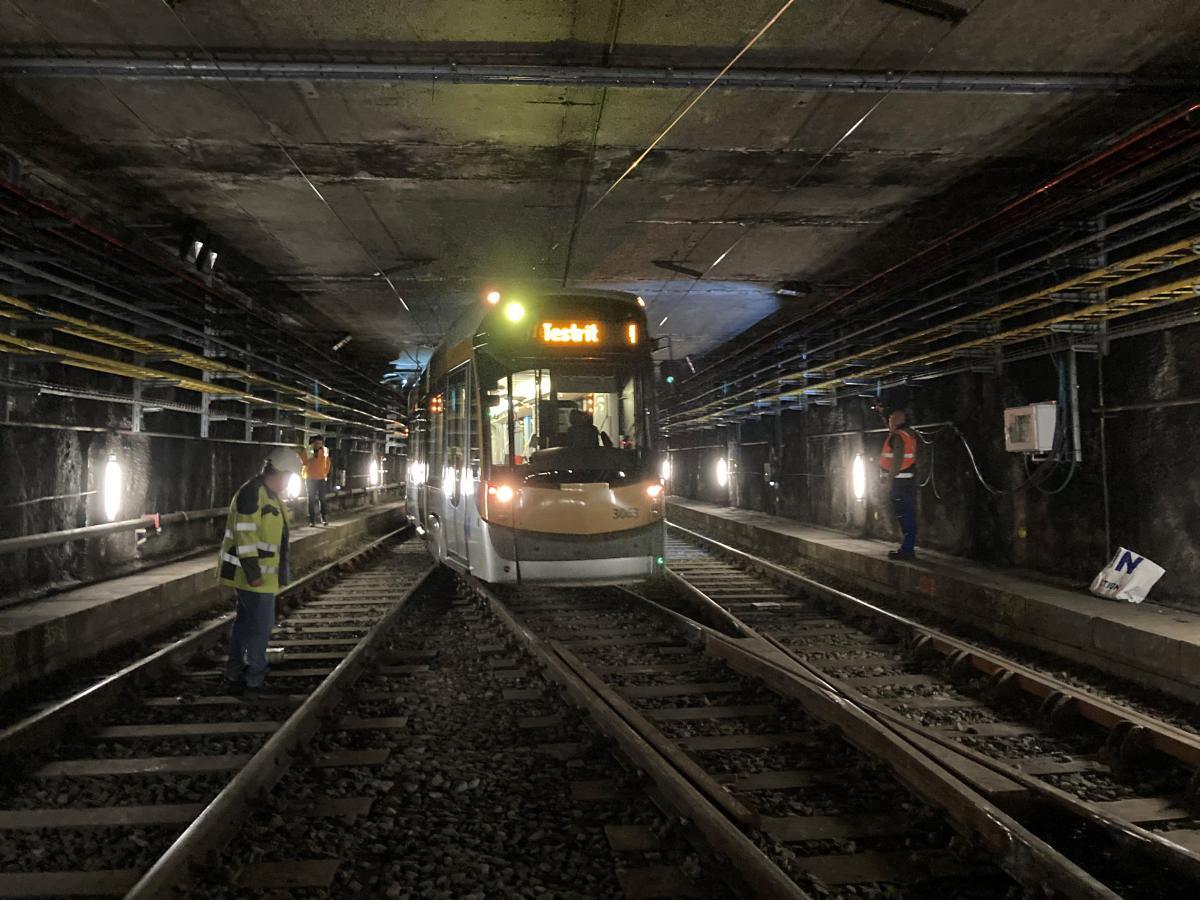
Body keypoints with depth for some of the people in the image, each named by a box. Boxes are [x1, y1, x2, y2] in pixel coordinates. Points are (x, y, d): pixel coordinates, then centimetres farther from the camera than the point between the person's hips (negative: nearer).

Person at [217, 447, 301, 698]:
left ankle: (233, 678, 24)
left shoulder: (269, 494, 15)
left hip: (261, 574, 10)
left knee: (246, 623, 15)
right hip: (252, 574, -10)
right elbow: (244, 534, -23)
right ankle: (253, 682, 4)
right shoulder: (252, 492, -18)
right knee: (261, 626, -5)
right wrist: (253, 572, -25)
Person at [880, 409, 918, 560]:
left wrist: (890, 479, -18)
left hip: (899, 480, -10)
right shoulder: (909, 435, 14)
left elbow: (898, 460, -21)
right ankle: (908, 548, 18)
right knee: (909, 515, 12)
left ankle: (907, 549, -7)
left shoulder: (897, 437, -14)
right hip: (909, 479, 10)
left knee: (903, 516, -8)